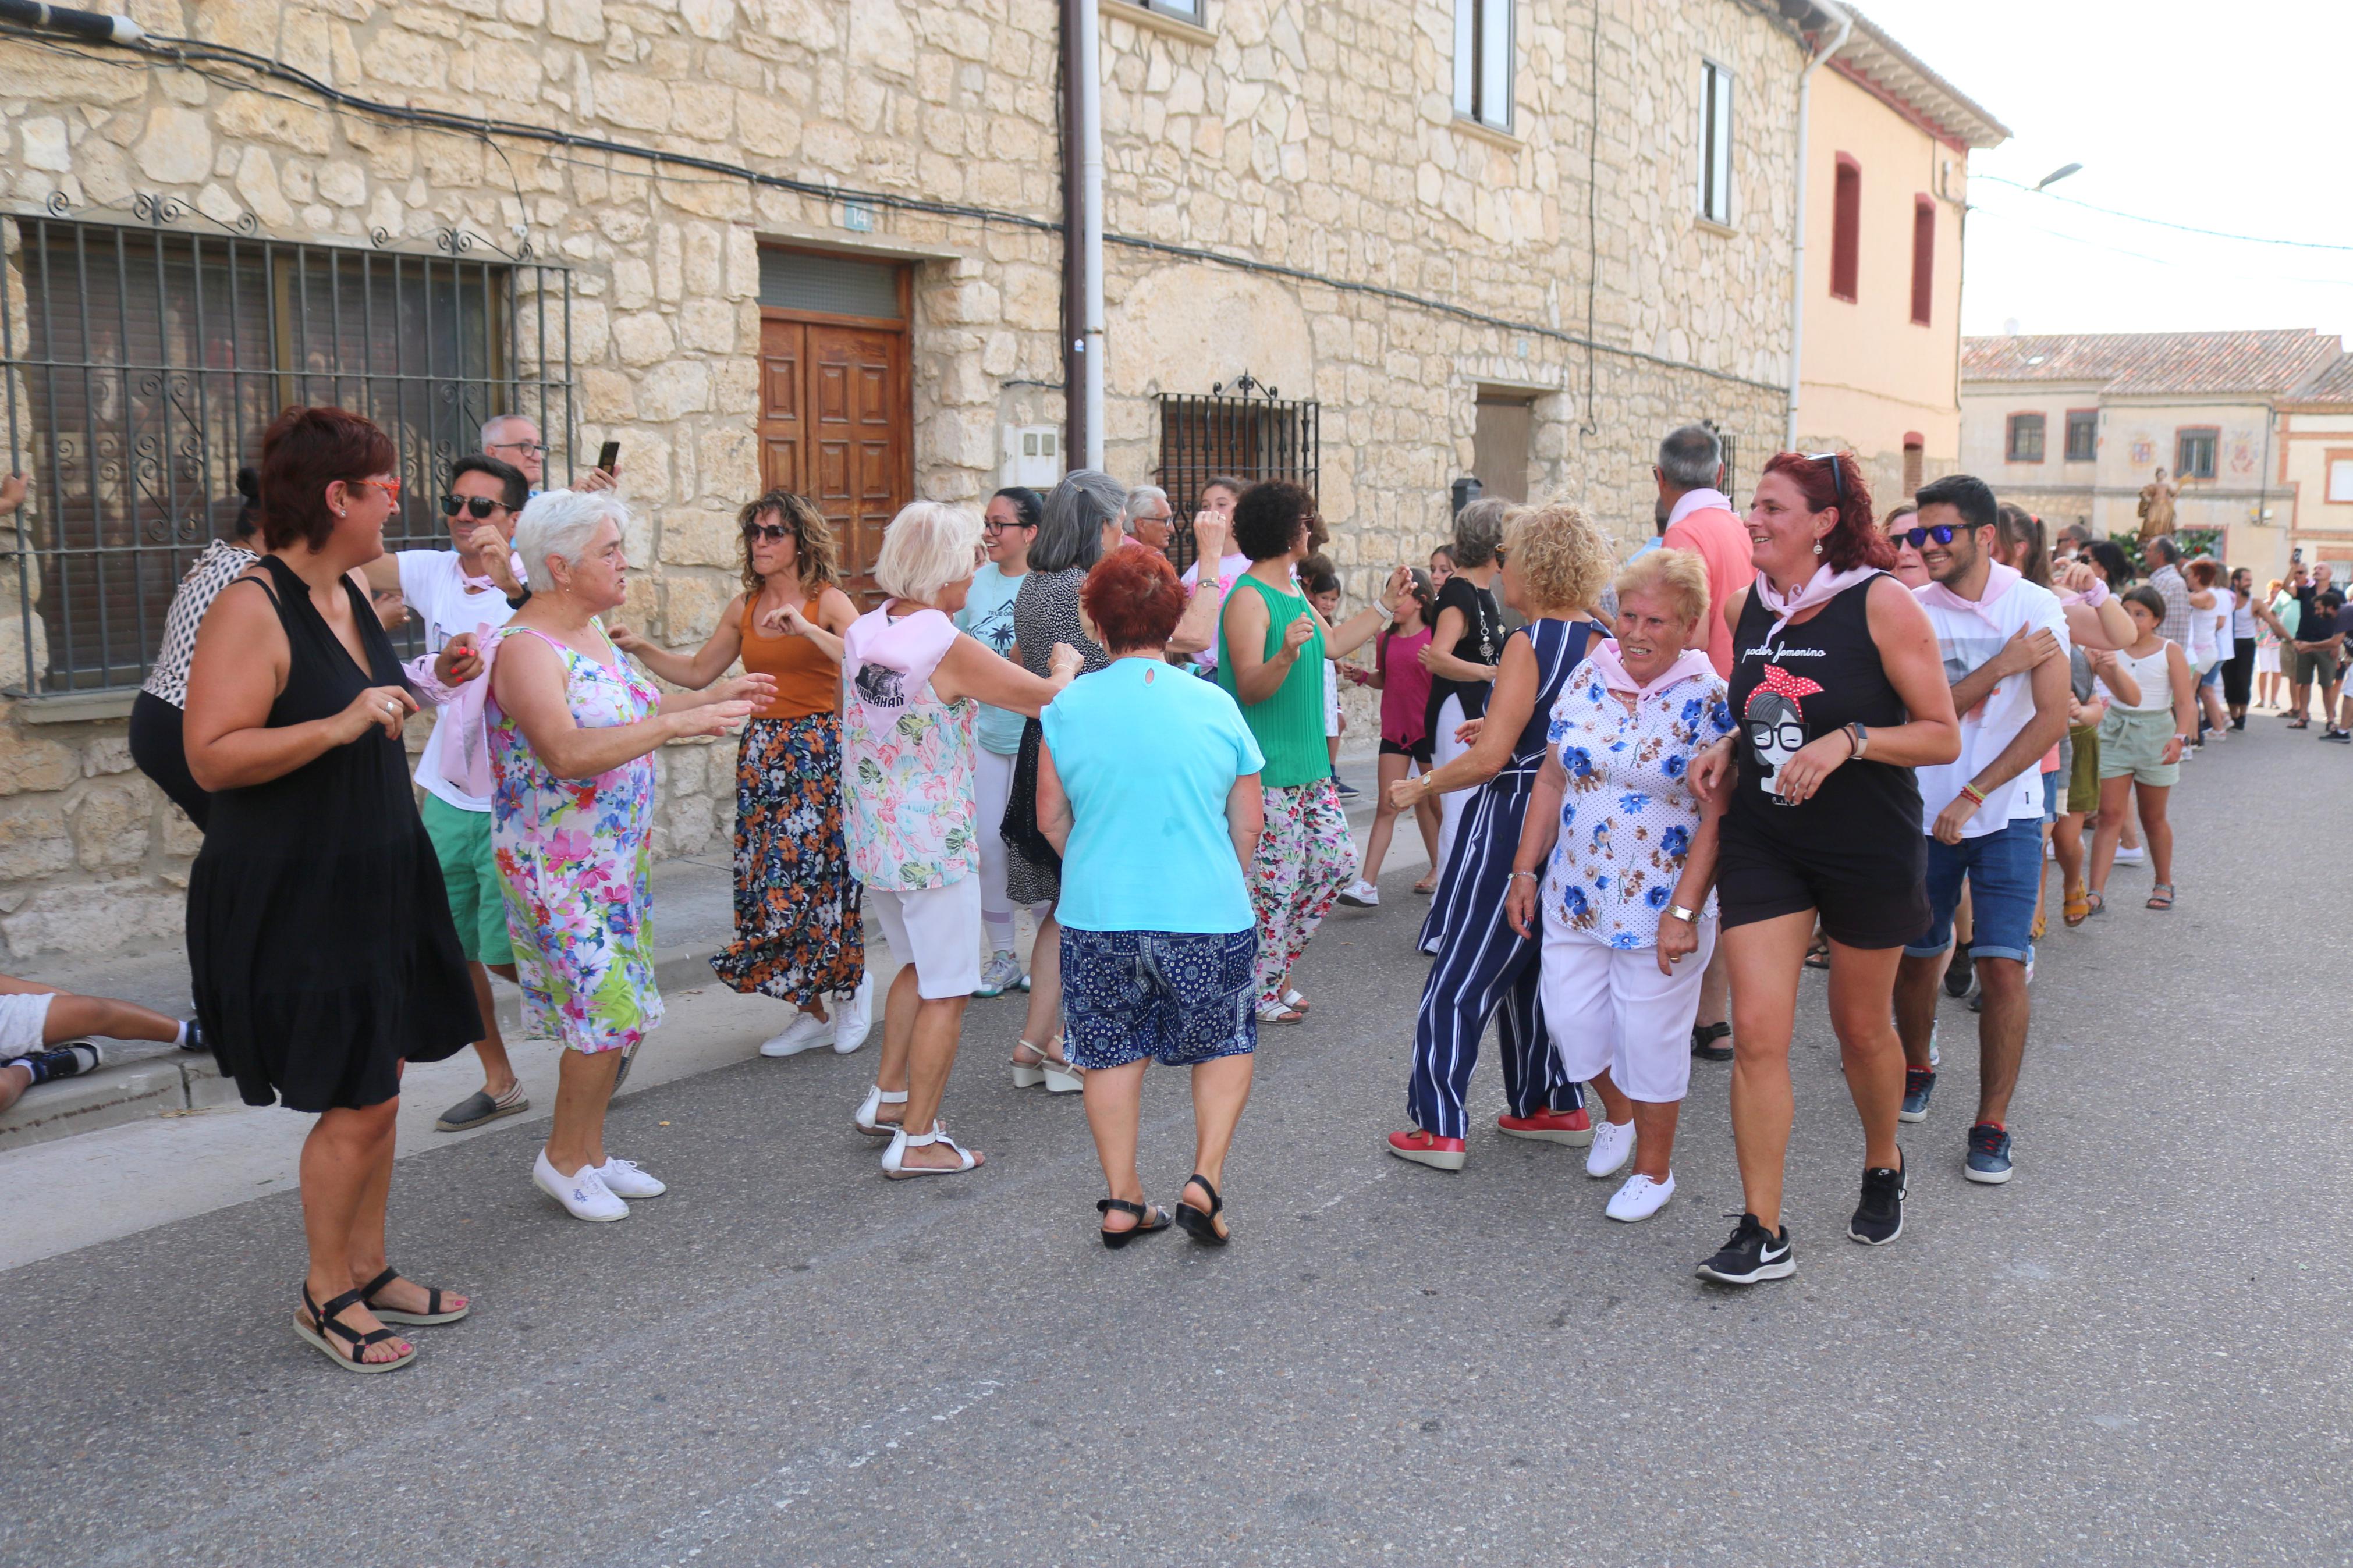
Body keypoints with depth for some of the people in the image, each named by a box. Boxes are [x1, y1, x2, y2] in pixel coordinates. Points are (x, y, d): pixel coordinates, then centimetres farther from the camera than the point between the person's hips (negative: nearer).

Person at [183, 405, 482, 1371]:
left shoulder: (350, 595, 9)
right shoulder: (252, 609, -18)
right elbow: (211, 758, -23)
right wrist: (340, 727, -28)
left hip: (374, 883, 9)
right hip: (293, 899, -9)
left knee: (376, 1088, 14)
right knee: (357, 1102, -3)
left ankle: (368, 1269, 27)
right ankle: (325, 1296, 16)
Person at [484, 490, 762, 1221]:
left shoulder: (592, 632, 10)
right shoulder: (524, 648, -20)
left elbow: (630, 716, 25)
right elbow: (568, 753, -34)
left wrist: (716, 694, 15)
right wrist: (681, 722, -34)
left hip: (616, 859, 9)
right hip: (560, 869, -9)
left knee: (616, 1012, 13)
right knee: (607, 1012, -7)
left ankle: (590, 1152, 27)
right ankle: (562, 1158, 12)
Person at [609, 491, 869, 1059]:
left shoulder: (828, 602, -4)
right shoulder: (743, 607, 11)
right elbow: (698, 672, 18)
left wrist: (805, 629, -26)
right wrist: (641, 649, 6)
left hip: (817, 751, -5)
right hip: (761, 751, 5)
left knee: (812, 876, -7)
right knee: (767, 881, 4)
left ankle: (854, 982, 19)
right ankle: (811, 1012, 15)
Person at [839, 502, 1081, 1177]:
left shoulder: (862, 634, 2)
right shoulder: (951, 650, -20)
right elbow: (1049, 699, -15)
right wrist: (1065, 667, 7)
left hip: (872, 837, 8)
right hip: (934, 842, -8)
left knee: (919, 966, 26)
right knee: (947, 992, 5)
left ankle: (887, 1098, 33)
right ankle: (917, 1140, 11)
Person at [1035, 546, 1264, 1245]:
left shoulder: (1068, 705, -4)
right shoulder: (1216, 706, -3)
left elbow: (1051, 818, 3)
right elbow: (1247, 828, 2)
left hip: (1097, 915, 1)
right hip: (1206, 913, -1)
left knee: (1113, 1054, 15)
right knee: (1225, 1046, 17)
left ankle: (1122, 1201, 19)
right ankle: (1205, 1180, 5)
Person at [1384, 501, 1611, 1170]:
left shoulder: (1529, 643, -16)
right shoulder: (1600, 640, 7)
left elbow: (1489, 757, -21)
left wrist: (1422, 786, -7)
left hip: (1514, 820, -8)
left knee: (1459, 977, -1)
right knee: (1533, 970, 21)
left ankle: (1439, 1128, 1)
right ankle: (1557, 1106, 27)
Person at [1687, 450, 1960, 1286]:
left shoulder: (1881, 603, -12)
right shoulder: (1746, 608, 4)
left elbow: (1943, 736, -11)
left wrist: (1848, 740, -25)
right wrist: (1730, 748, 0)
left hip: (1869, 848, -3)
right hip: (1762, 843, 4)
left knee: (1862, 1027, 14)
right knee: (1756, 1034, -5)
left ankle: (1884, 1167, 43)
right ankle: (1763, 1233, 3)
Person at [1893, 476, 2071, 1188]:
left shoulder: (2035, 607, -5)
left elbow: (2052, 717, -11)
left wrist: (1973, 795, -16)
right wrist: (2003, 663, -19)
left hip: (2006, 814, -1)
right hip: (1923, 811, 2)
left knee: (2002, 965, -9)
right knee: (1916, 959, 10)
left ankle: (1992, 1122, 3)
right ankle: (1916, 1069, 37)